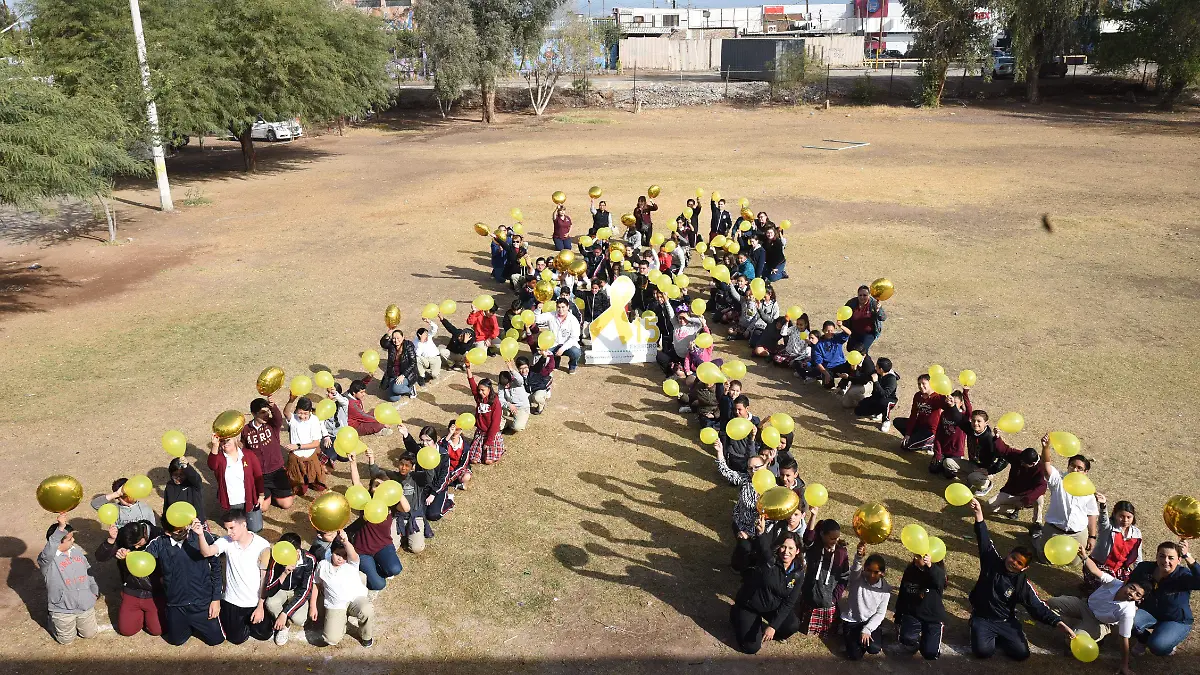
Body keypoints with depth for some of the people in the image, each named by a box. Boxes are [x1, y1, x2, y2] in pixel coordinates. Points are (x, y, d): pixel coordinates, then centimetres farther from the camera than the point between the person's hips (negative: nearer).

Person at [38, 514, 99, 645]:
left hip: (85, 605, 5)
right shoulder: (47, 559, -21)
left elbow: (88, 571, 13)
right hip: (62, 609, -5)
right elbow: (48, 551, -47)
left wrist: (94, 590, 17)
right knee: (66, 640, 14)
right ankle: (53, 622, 40)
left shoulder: (77, 551, -1)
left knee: (90, 634, 19)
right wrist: (60, 528, -56)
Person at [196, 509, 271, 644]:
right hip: (232, 601, 1)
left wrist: (260, 606, -10)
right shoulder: (226, 541, -12)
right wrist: (200, 534, -52)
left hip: (255, 602, -1)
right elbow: (206, 552, -32)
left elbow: (265, 578, -11)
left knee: (263, 634, 7)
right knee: (237, 638, 7)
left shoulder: (263, 545, -17)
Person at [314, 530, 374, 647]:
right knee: (331, 639, -18)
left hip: (357, 598, -2)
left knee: (366, 612, -37)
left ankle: (365, 635, -2)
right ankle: (341, 623, 19)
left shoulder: (352, 564, -1)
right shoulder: (322, 565, 11)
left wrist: (346, 542, -45)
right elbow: (317, 585, 22)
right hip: (335, 605, 2)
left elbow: (353, 555, -25)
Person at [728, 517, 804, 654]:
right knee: (751, 647, -8)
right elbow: (764, 549, -48)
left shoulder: (798, 572, -11)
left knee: (793, 625, -22)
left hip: (773, 607, 4)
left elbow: (789, 602, -12)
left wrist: (773, 626, -21)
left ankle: (762, 629, 11)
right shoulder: (769, 560, -23)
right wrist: (760, 533, -71)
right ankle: (736, 616, 21)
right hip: (749, 605, -4)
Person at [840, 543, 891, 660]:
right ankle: (850, 637, 19)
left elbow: (880, 613, -5)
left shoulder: (885, 589, -9)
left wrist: (867, 630, -17)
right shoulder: (857, 578, -15)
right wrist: (858, 557, -64)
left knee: (874, 649, -23)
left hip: (870, 621, 2)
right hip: (852, 620, -2)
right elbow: (855, 569, -41)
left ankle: (867, 635, 12)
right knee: (855, 655, -14)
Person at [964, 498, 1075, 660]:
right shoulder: (992, 562, -6)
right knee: (983, 651, -24)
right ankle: (985, 634, 12)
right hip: (982, 618, -2)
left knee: (1021, 653, -15)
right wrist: (979, 515, -25)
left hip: (1006, 621, 2)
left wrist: (1058, 623, -21)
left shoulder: (1023, 585, -5)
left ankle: (998, 637, 14)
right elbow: (984, 541, -14)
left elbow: (1038, 607, -6)